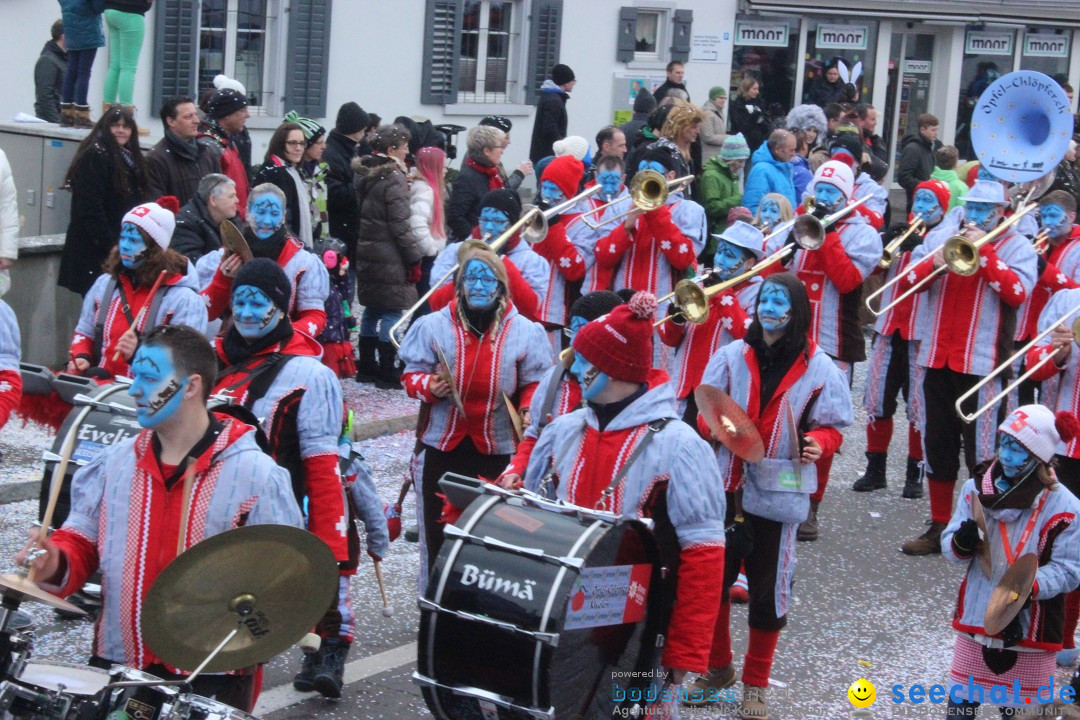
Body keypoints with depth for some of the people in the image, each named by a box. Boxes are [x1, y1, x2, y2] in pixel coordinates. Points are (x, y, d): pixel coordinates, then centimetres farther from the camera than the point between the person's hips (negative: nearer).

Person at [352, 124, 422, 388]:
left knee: (372, 310, 16)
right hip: (389, 257, -8)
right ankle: (388, 373, 0)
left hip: (366, 252, 8)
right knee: (391, 312, -2)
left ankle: (365, 369, 22)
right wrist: (414, 258, -11)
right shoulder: (393, 178, -15)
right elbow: (400, 225, -16)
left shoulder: (362, 173, 10)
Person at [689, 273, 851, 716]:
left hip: (777, 493, -2)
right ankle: (718, 667, 29)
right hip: (723, 487, 2)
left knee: (768, 591, 6)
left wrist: (818, 443, -19)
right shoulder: (731, 356, 1)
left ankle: (756, 683, 23)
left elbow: (832, 428, 1)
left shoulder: (818, 369, -4)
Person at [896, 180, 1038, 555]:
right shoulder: (940, 235, 10)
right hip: (938, 358, 4)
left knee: (981, 452, -5)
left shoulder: (1017, 246, 1)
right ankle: (939, 527, 21)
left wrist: (983, 250, -17)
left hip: (982, 363, -4)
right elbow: (906, 282, 2)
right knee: (938, 446, 11)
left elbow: (1017, 292, -16)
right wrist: (935, 262, -16)